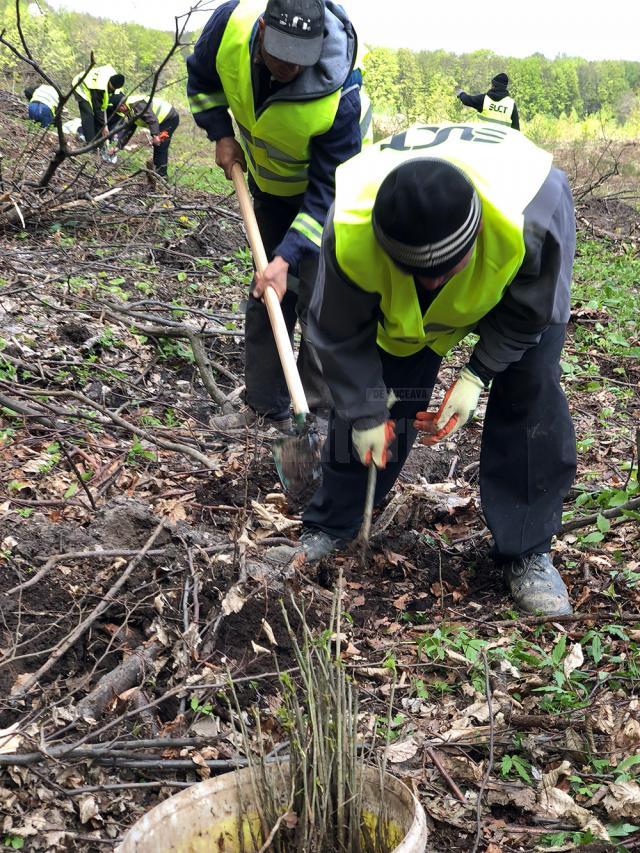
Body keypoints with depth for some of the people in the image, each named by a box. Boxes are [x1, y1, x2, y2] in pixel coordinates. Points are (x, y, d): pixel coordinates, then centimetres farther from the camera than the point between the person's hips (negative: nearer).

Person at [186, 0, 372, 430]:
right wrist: (221, 135, -12)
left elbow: (326, 191, -32)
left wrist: (287, 257, -36)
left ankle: (320, 414, -2)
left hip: (327, 188, -5)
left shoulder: (339, 97, -40)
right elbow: (201, 77, -2)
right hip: (270, 185, 5)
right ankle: (265, 404, 21)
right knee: (265, 293, 10)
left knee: (318, 298, -13)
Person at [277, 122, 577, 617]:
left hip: (521, 282, -1)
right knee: (372, 395, -5)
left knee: (531, 396, -14)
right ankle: (331, 525, 16)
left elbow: (531, 311, -22)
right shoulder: (350, 231, -40)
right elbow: (341, 335, -21)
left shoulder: (531, 212, -44)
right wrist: (365, 416, -14)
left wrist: (477, 375, -26)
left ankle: (527, 552, 2)